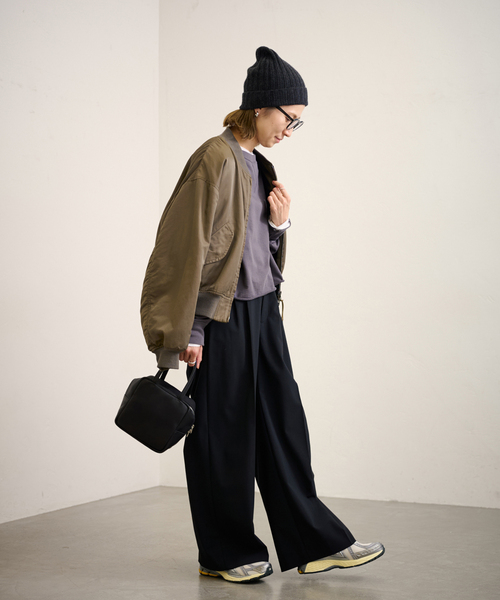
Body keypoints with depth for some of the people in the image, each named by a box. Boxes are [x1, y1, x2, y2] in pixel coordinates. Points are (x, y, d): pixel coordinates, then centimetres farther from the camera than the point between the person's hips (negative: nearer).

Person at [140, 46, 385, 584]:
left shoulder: (258, 165, 11)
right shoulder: (216, 160, -15)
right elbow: (186, 246, -18)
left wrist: (280, 223, -2)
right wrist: (185, 334, -18)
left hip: (262, 313, 8)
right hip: (221, 319, -8)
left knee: (284, 426, 10)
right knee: (224, 435, 4)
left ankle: (316, 542, 18)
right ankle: (224, 553, 18)